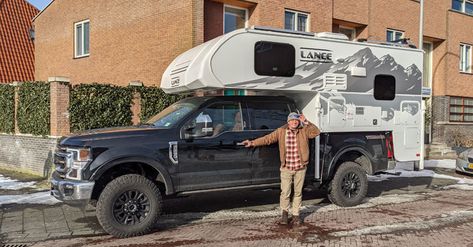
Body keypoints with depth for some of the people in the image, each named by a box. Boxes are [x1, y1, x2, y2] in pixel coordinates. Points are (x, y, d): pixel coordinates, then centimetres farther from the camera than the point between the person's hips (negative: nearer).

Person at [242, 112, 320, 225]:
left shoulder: (304, 131, 0)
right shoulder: (281, 131, -2)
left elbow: (316, 132, -12)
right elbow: (267, 138, 0)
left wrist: (306, 122, -18)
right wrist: (252, 143, -4)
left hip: (300, 168, 1)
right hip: (286, 168, -1)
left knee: (298, 193, 11)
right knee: (285, 193, -2)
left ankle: (296, 215, 26)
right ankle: (285, 212, 23)